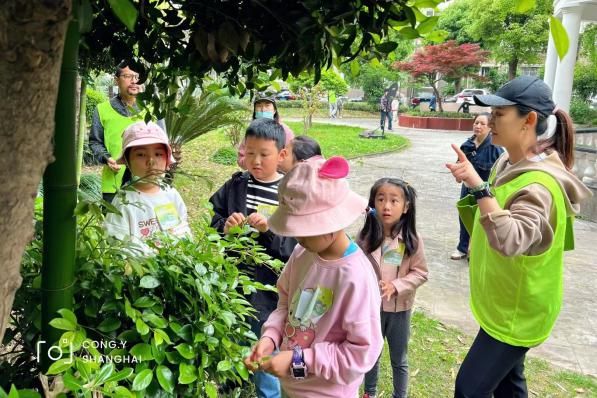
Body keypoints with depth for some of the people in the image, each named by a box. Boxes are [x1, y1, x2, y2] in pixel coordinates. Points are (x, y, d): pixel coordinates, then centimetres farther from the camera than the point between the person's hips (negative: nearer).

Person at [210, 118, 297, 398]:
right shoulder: (235, 186, 1)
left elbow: (295, 247, -11)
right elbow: (214, 226, 5)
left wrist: (270, 231, -25)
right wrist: (225, 228, -15)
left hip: (268, 291, -3)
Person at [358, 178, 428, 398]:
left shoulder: (412, 240, -16)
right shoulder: (365, 236, -12)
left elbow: (420, 273, -10)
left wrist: (395, 286, -21)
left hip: (399, 308, -1)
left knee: (399, 359, 18)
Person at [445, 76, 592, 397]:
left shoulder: (540, 183, -30)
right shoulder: (509, 164, 0)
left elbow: (510, 240, -45)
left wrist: (478, 186, -47)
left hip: (516, 311, -9)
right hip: (503, 301, 9)